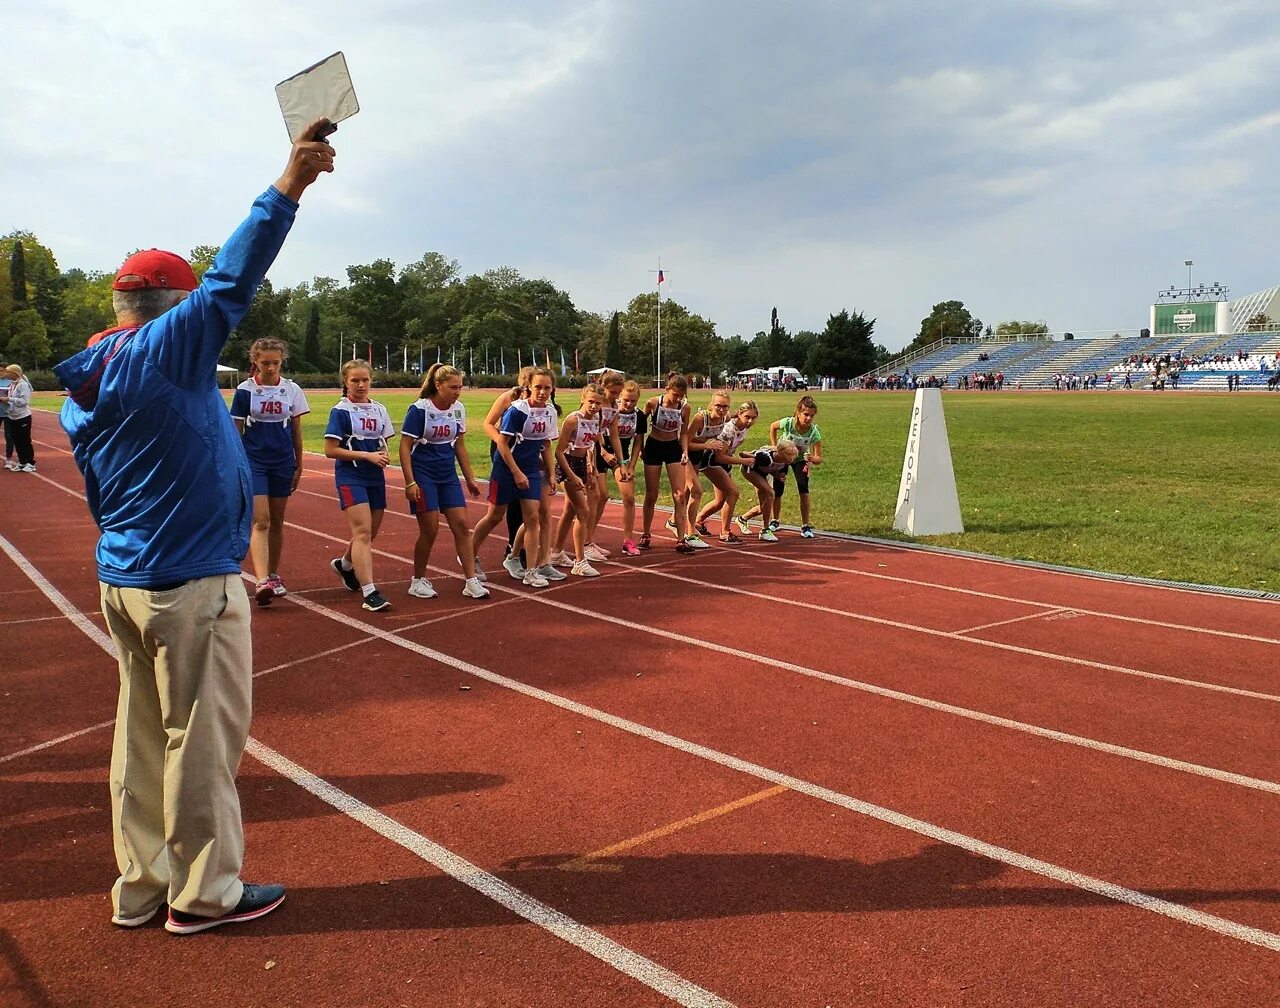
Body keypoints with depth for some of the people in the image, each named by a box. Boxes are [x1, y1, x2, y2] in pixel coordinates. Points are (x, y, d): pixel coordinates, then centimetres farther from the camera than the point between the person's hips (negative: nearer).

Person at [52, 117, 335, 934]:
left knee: (146, 734, 16)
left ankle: (142, 886, 28)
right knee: (204, 736, 2)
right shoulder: (164, 349, -13)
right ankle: (204, 892, 15)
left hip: (123, 581, 9)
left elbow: (103, 495, 17)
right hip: (192, 585, -9)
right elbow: (231, 283, -21)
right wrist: (288, 188, -19)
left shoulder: (83, 389, 12)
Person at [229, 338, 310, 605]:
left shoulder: (291, 390, 2)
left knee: (276, 521, 10)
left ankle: (273, 575, 24)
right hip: (253, 461, -3)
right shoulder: (245, 390, -4)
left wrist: (299, 465, 9)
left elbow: (296, 430, 9)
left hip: (283, 463, 3)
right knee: (260, 521, -12)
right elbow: (237, 431, 1)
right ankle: (261, 581, -21)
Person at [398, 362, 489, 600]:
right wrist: (410, 482, -18)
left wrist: (470, 479, 14)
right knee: (429, 530, -4)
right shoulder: (419, 409, -12)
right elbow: (404, 447, -12)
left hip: (448, 476, 6)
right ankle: (418, 581, 14)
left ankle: (471, 581, 3)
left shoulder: (458, 409, 5)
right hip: (423, 476, -5)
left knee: (461, 525, -2)